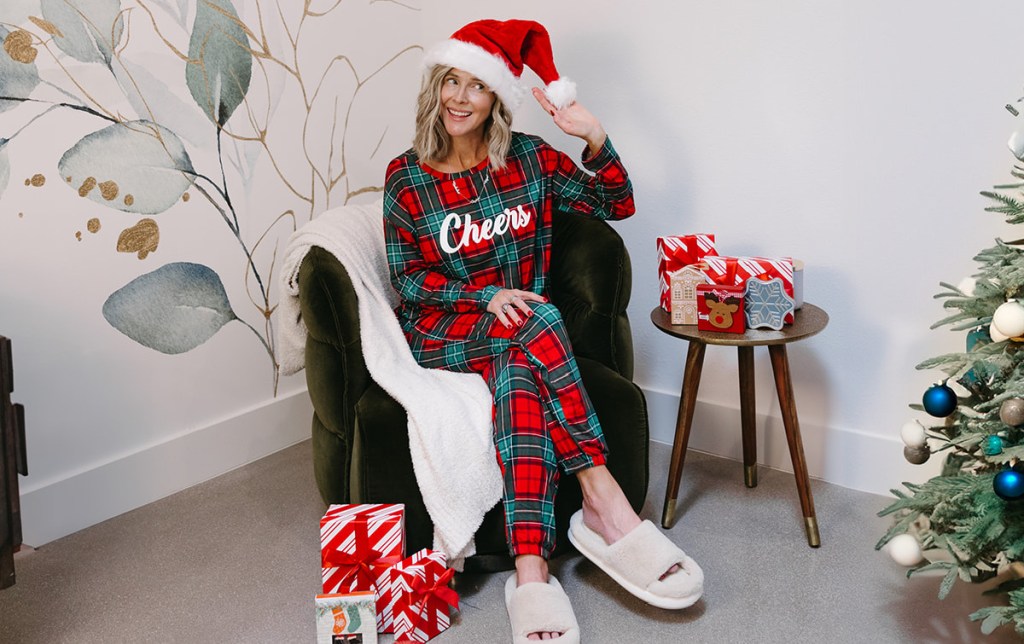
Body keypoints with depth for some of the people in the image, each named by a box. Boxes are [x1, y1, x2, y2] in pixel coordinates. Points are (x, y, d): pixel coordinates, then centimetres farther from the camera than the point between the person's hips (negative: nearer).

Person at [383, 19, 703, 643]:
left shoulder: (529, 158, 5)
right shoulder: (405, 177, 1)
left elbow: (617, 203, 6)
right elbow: (408, 278, -1)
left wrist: (595, 137, -11)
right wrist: (487, 297, -15)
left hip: (520, 332, 2)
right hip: (446, 335, -2)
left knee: (520, 383, -34)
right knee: (541, 322, -34)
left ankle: (531, 574, -39)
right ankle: (604, 503, -34)